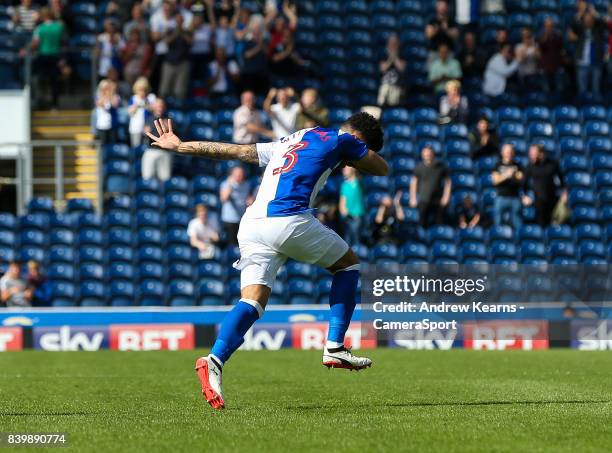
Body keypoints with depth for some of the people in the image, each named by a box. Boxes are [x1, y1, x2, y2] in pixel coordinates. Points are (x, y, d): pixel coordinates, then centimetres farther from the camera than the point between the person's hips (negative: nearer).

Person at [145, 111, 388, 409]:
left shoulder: (289, 143, 31)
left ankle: (215, 360, -30)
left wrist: (178, 146, 40)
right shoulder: (339, 139, 11)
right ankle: (335, 348, 10)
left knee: (252, 301, -4)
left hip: (251, 225, 6)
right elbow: (382, 169, 22)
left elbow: (234, 150, 32)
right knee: (348, 263, 17)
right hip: (289, 220, -6)